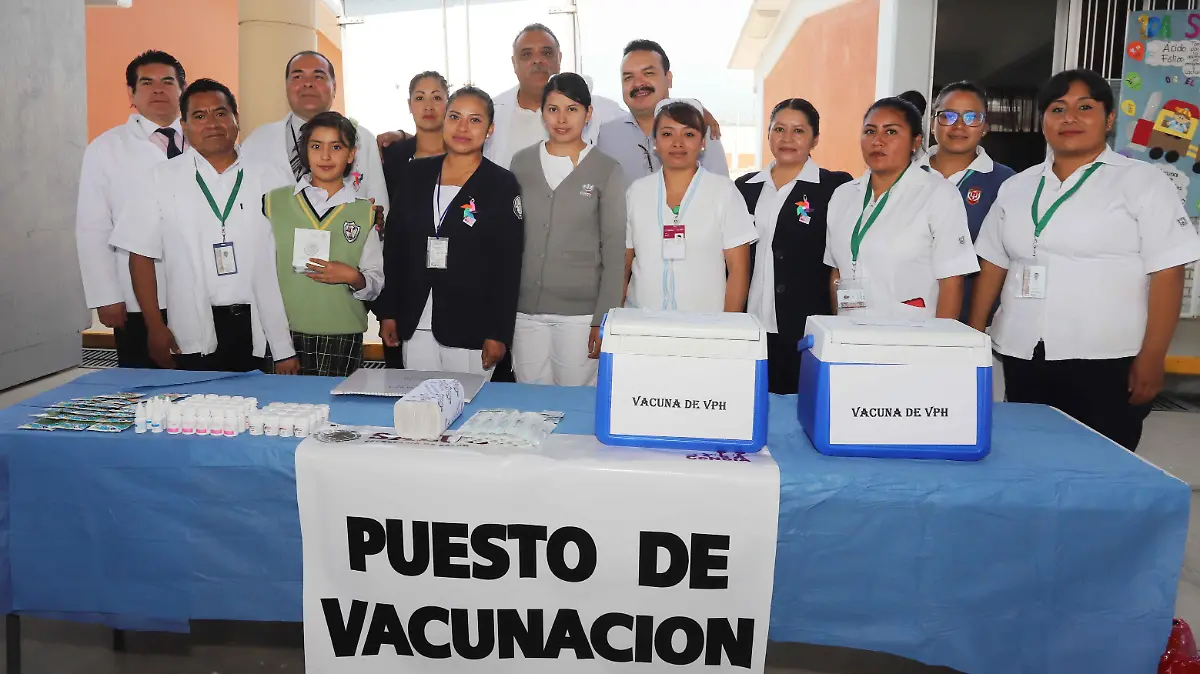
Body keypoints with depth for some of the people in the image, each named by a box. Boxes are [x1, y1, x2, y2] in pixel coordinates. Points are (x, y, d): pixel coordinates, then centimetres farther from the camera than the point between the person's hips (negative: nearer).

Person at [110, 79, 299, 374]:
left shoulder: (262, 180, 6)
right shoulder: (161, 179, 4)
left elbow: (276, 262, 5)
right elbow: (141, 255, 5)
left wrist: (285, 350, 3)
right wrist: (155, 327, -3)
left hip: (254, 330, 1)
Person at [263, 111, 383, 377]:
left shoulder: (364, 212, 5)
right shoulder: (275, 202, 7)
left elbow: (376, 283, 6)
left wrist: (352, 277, -13)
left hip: (343, 336, 0)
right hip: (285, 333, 1)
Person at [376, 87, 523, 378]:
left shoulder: (502, 185, -2)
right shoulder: (416, 174, 9)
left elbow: (509, 266, -4)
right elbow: (394, 245, 11)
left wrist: (499, 333, -8)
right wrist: (387, 312, 7)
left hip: (471, 329, -3)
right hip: (415, 326, 3)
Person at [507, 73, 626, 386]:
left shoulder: (606, 170, 0)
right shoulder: (521, 162, 9)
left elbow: (614, 252, -1)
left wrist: (603, 321, -6)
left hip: (580, 312, -2)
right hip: (525, 309, 3)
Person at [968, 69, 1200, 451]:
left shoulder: (1143, 183, 0)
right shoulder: (1016, 187, 13)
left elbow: (1167, 274, -5)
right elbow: (993, 265, 14)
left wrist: (1151, 359, -11)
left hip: (1107, 364, -4)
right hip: (1023, 360, 4)